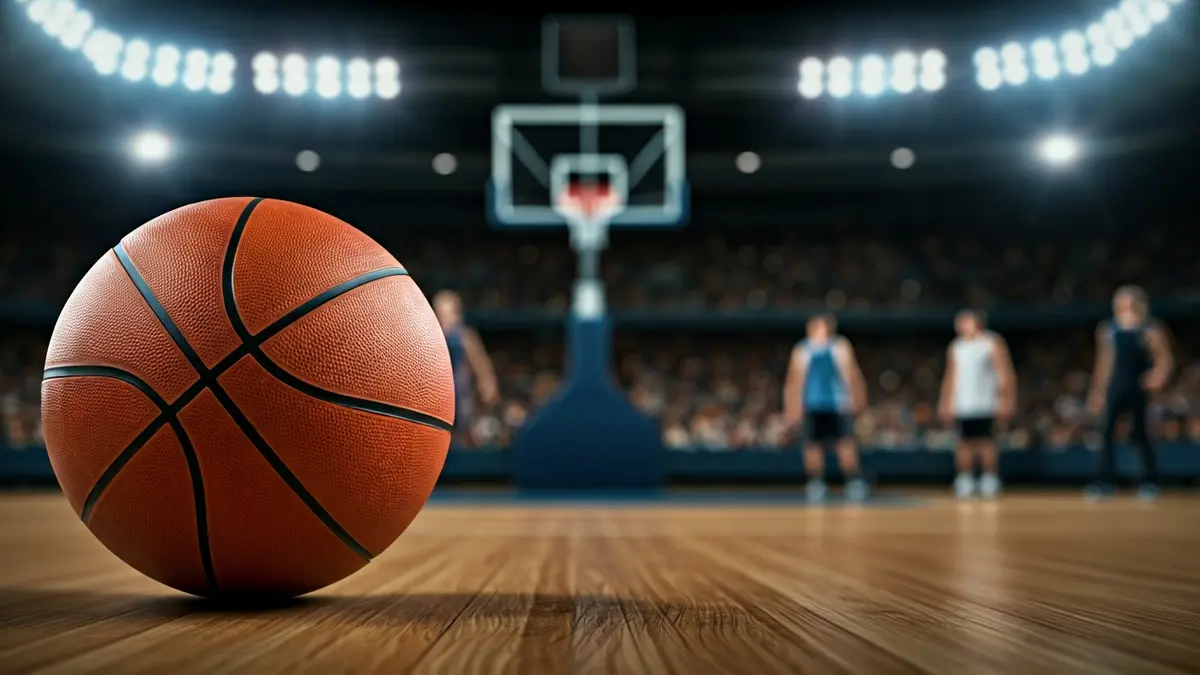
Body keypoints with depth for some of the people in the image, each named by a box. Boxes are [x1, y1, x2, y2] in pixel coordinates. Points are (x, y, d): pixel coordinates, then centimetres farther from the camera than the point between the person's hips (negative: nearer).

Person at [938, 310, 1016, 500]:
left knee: (986, 443, -5)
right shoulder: (955, 347, 13)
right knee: (965, 443, 3)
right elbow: (950, 377, 17)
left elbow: (1006, 375, -4)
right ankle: (965, 482, 8)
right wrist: (946, 403, 12)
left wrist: (1007, 401, -10)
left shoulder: (993, 343, -1)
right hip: (962, 405, 4)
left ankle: (990, 481, 3)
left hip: (985, 404, -4)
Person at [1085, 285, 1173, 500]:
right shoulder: (1108, 329, 8)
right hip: (1115, 387, 4)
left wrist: (1158, 376, -24)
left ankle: (1150, 481, 10)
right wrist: (1098, 391, 14)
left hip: (1139, 387, -4)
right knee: (1107, 431, -3)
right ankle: (1105, 482, 1)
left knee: (1139, 433, -5)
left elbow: (1164, 359, -5)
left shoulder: (1150, 330, -5)